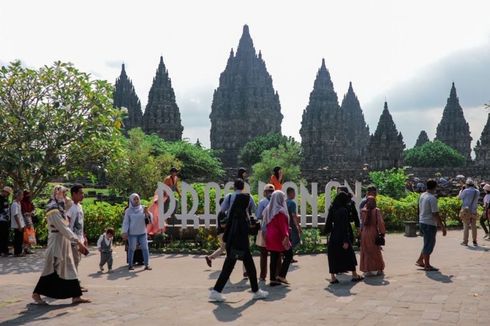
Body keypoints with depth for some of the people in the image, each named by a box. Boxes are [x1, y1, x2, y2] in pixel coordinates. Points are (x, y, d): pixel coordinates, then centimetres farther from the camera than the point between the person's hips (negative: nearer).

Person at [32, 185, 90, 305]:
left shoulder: (59, 208, 13)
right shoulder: (53, 209, -16)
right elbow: (63, 228, -21)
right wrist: (77, 241, -23)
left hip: (64, 242, 9)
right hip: (56, 242, -9)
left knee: (70, 269, 8)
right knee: (52, 269, -2)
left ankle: (76, 296, 10)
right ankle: (37, 293, 13)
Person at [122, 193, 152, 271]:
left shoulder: (143, 208, 5)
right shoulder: (128, 211, -1)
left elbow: (149, 218, 3)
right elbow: (126, 222, 0)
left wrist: (147, 213, -18)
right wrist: (125, 232, -7)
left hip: (142, 232, 2)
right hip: (132, 233, -2)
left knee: (145, 248, -2)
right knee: (132, 249, 5)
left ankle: (147, 265, 2)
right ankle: (130, 265, 14)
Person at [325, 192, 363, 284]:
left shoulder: (332, 209, 2)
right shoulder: (343, 210, -16)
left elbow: (328, 223, 9)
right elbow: (344, 226, -18)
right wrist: (346, 241, -17)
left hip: (333, 237, 6)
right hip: (342, 237, -5)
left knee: (333, 256, 10)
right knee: (349, 255, 11)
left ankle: (333, 277, 8)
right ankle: (355, 275, 21)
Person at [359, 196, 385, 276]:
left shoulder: (363, 211, -3)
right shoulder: (376, 210, -9)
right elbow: (380, 222, -13)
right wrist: (382, 232, -4)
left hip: (365, 233, 1)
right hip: (374, 232, -1)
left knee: (366, 251, 9)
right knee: (376, 251, 12)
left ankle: (368, 270, 7)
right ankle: (379, 269, 16)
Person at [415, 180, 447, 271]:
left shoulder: (422, 196, 8)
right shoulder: (432, 198, -19)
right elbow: (435, 214, -21)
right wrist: (442, 226, -16)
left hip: (422, 222, 9)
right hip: (430, 224, -9)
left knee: (428, 244, 20)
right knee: (429, 245, 2)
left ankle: (420, 261, 24)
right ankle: (427, 265, 9)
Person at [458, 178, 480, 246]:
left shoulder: (466, 191, -12)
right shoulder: (477, 192, 2)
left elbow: (460, 197, 1)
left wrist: (461, 190, 16)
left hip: (466, 211, -4)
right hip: (473, 211, 4)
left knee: (466, 226, 0)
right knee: (473, 226, 11)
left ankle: (465, 241, 1)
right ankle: (474, 242, 13)